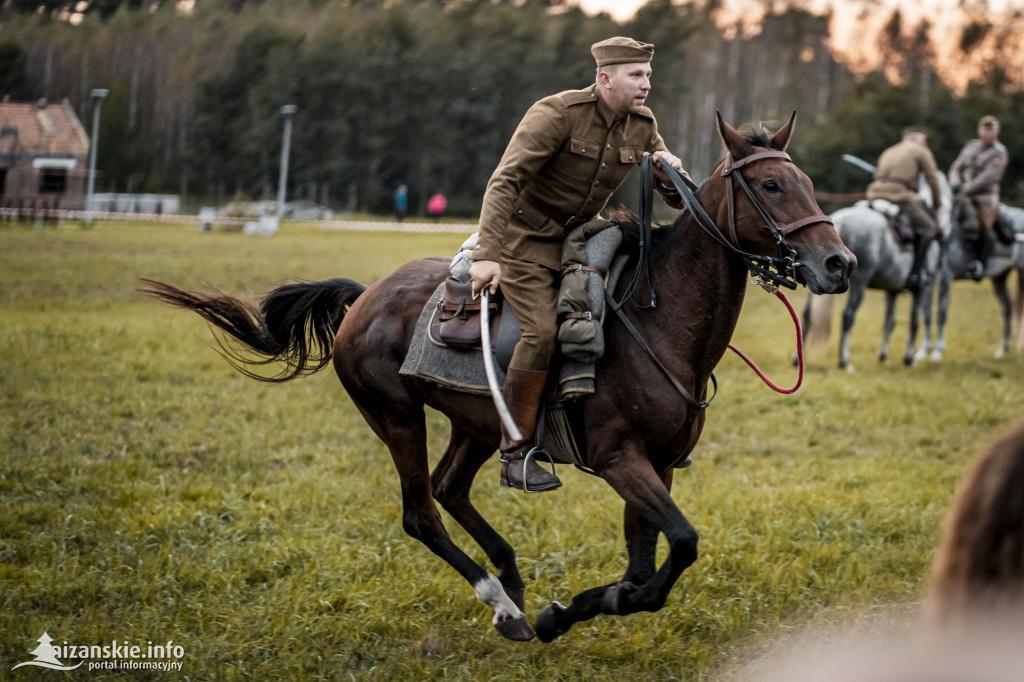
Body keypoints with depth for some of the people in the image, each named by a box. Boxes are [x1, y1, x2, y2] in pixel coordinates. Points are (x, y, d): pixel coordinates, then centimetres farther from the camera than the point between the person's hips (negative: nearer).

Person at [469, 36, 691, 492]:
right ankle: (515, 454, -17)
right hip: (524, 240, -7)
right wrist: (486, 256, -37)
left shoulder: (643, 127, -1)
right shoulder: (557, 114, -20)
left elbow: (679, 200, 4)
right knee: (543, 331, -24)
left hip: (578, 240, 7)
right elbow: (504, 183, -27)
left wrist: (671, 175, -22)